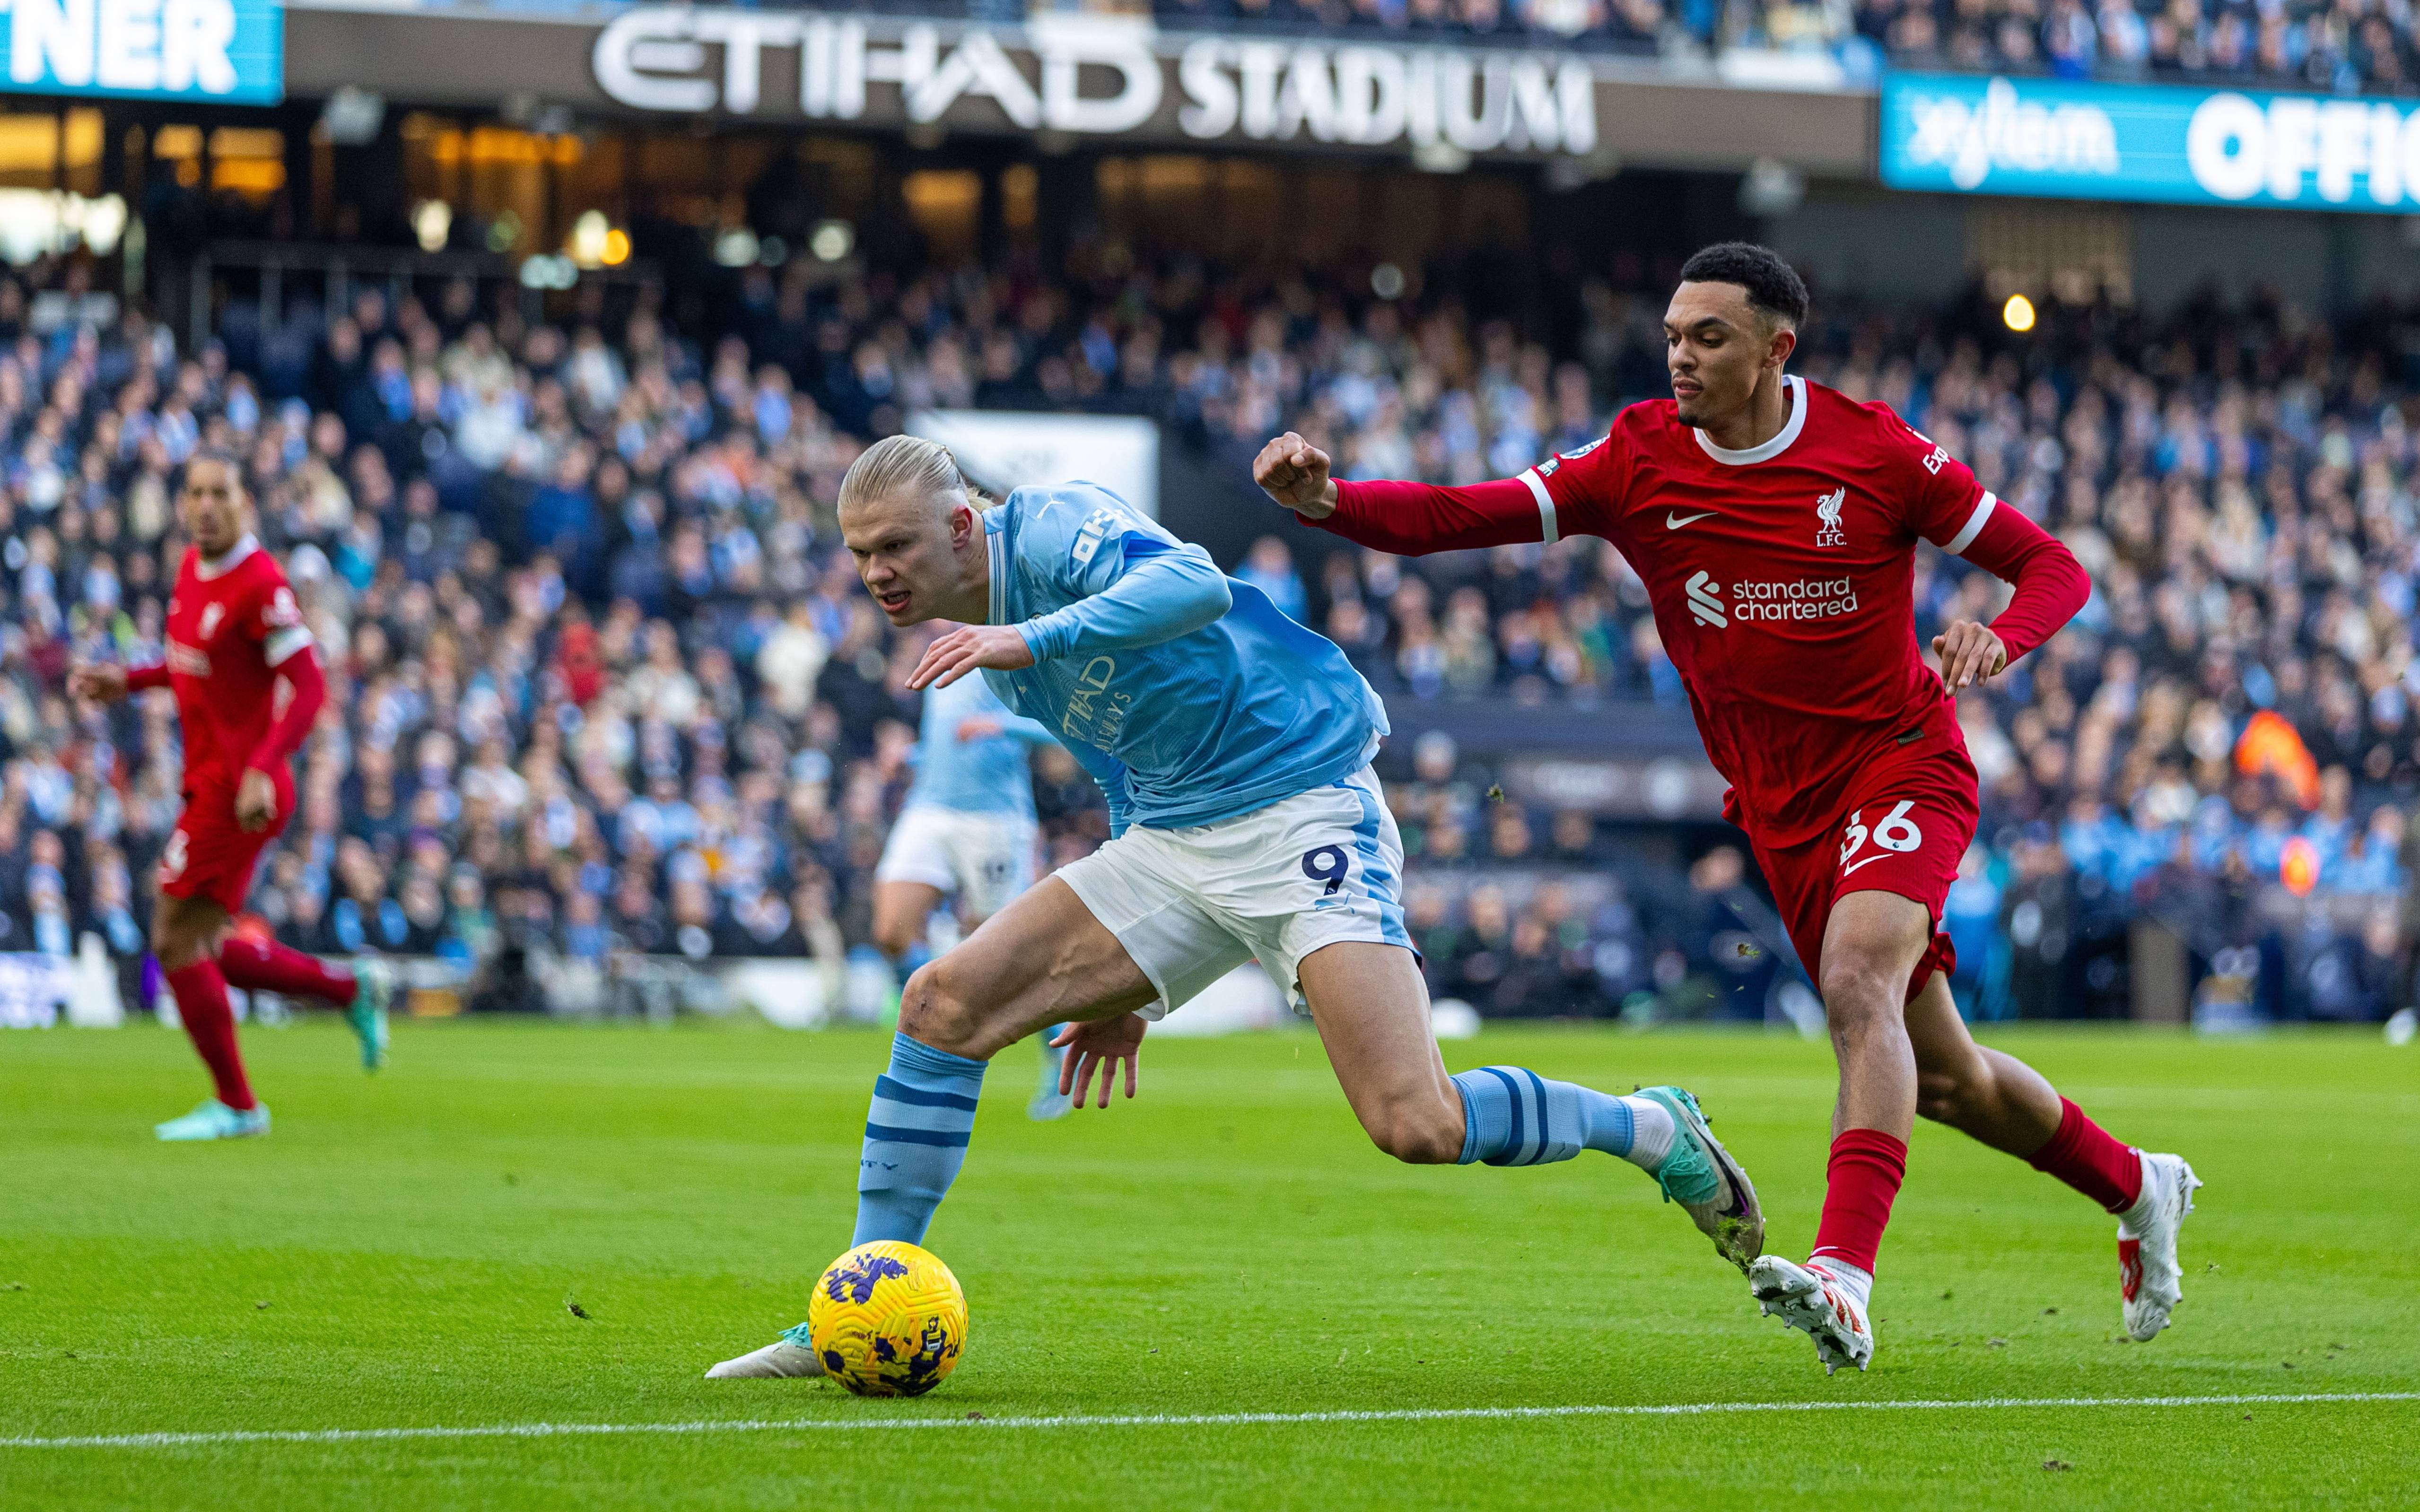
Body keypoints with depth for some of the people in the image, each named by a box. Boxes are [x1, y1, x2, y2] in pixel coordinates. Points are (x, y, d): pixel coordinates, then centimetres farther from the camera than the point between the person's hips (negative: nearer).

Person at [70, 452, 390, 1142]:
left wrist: (260, 771, -29)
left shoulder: (260, 585, -18)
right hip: (212, 783, 9)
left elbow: (308, 688, -21)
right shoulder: (193, 569, 9)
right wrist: (129, 681, 13)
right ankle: (350, 987, 25)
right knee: (202, 949, 14)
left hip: (238, 792, -9)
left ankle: (235, 1104, 7)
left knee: (177, 942, -4)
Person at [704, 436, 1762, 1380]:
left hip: (1300, 809, -9)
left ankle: (1653, 1130, 5)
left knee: (1418, 1128, -22)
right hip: (1169, 841, 9)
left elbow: (1195, 585, -34)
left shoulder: (1050, 527, -13)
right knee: (943, 1002, -7)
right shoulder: (995, 648, 14)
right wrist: (1126, 984, 25)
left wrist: (1032, 639, -41)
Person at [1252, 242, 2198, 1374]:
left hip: (1902, 762, -4)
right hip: (1782, 813, 4)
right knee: (1938, 1078, 11)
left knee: (1858, 979, -31)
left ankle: (1846, 1280, -41)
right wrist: (1328, 501, -31)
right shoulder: (1638, 462, -5)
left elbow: (2053, 569, -3)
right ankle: (2136, 1188, 36)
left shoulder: (1875, 451, -10)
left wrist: (1997, 639, -25)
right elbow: (1457, 517, -13)